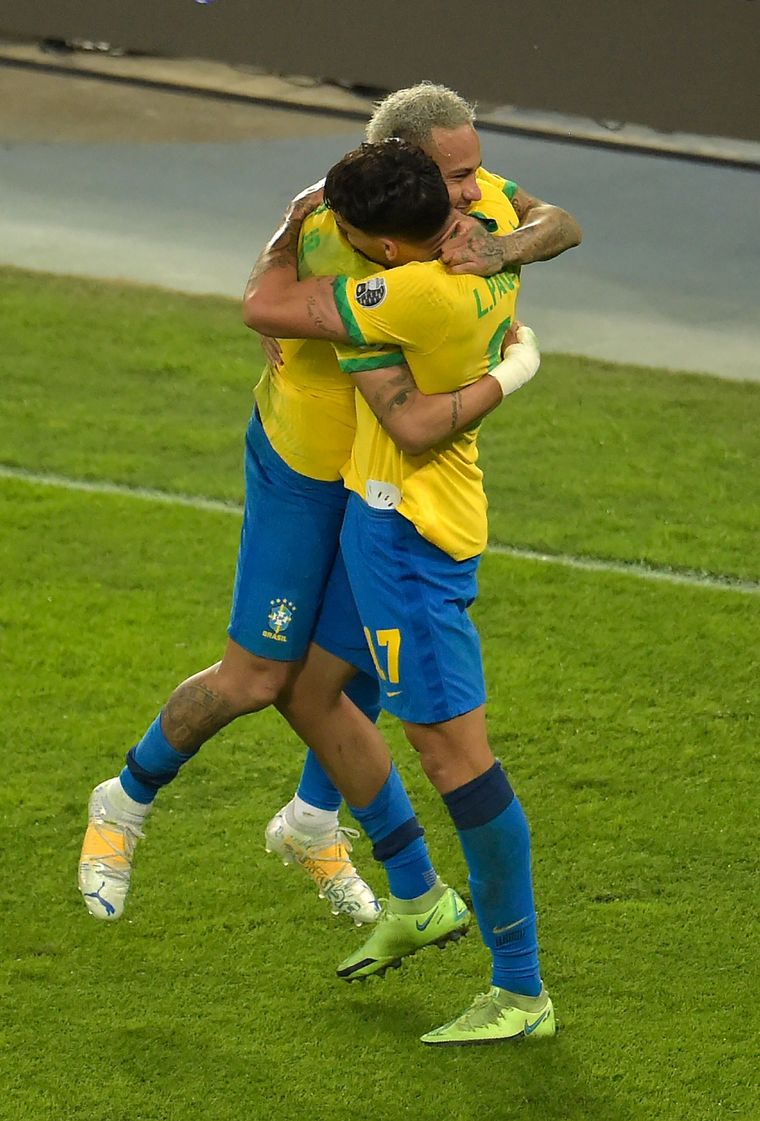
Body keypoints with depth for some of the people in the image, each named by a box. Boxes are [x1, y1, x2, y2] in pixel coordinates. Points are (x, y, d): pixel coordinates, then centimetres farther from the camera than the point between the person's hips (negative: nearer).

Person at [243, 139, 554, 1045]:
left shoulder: (423, 294, -29)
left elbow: (266, 307, -21)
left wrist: (292, 226, -1)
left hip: (410, 529, -11)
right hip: (383, 516, 11)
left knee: (451, 748, -7)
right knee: (307, 688, 22)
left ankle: (522, 994, -2)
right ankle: (417, 903, 33)